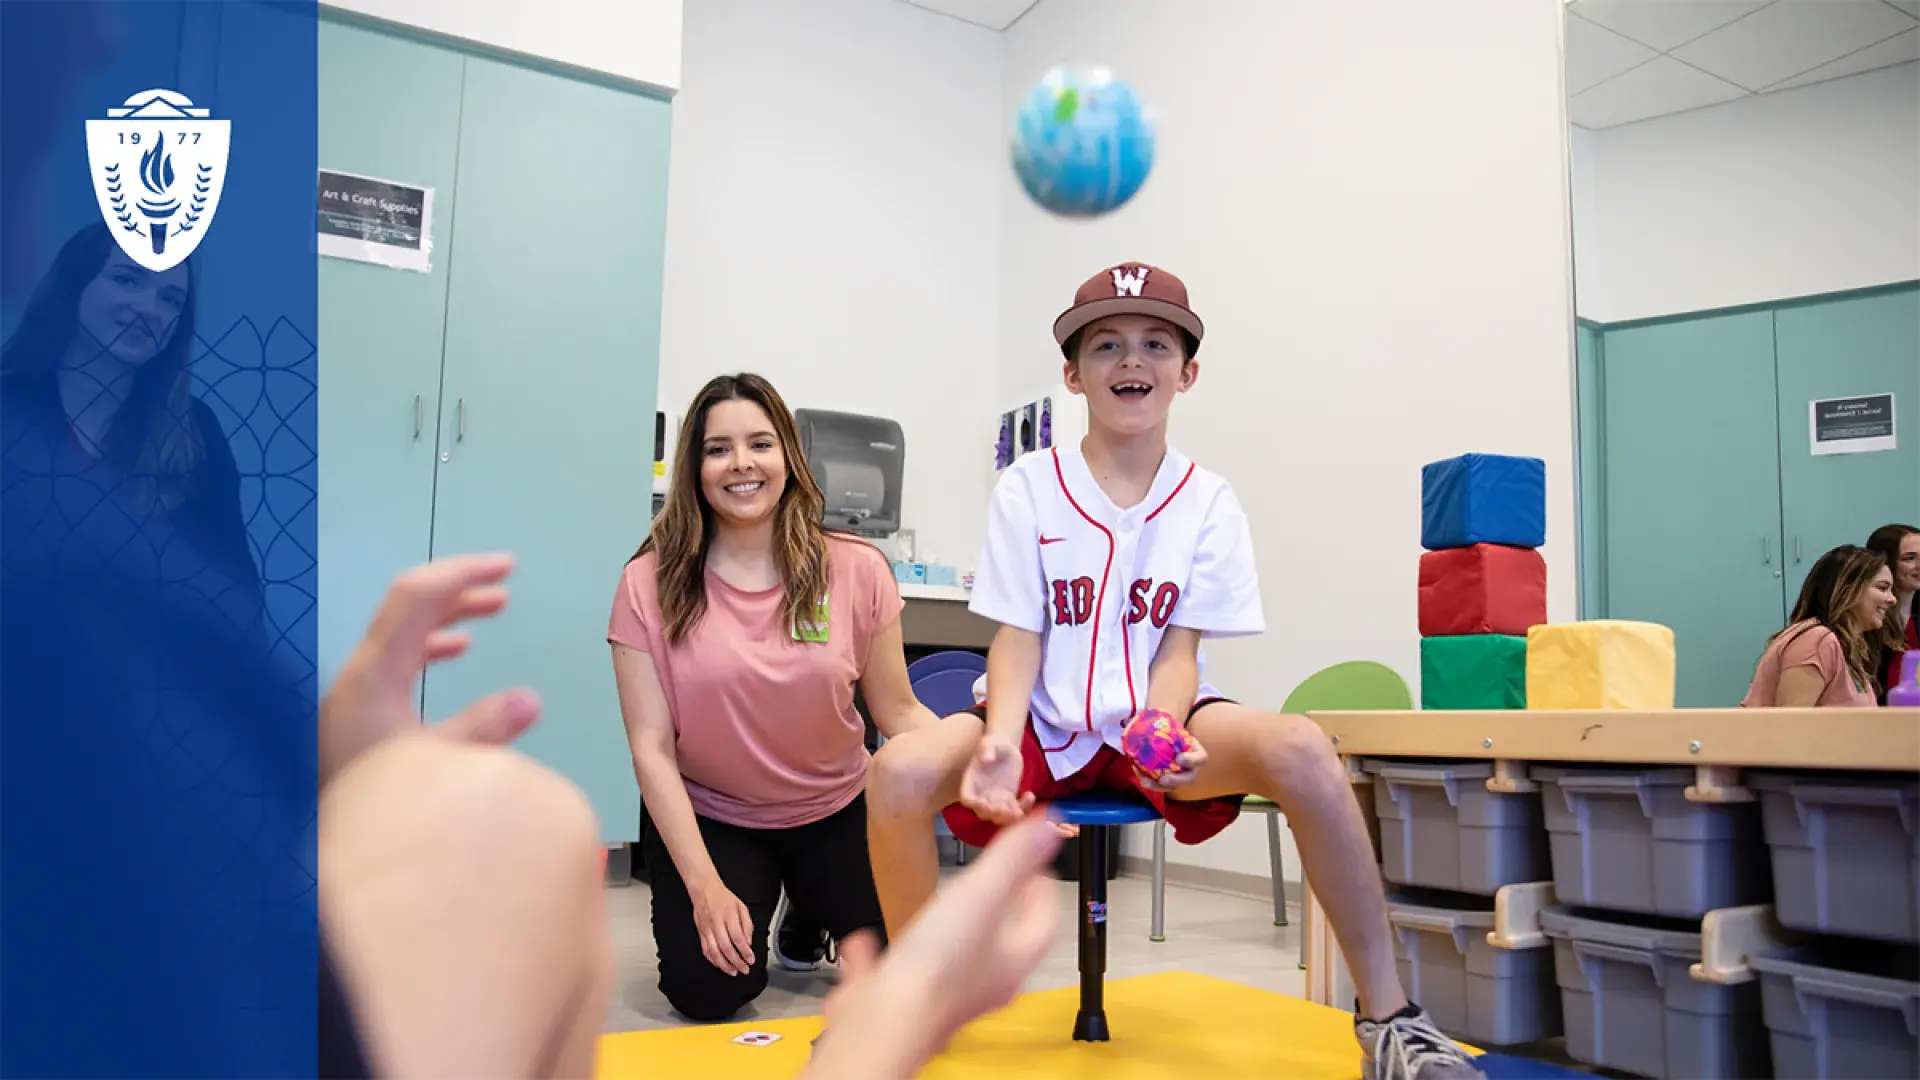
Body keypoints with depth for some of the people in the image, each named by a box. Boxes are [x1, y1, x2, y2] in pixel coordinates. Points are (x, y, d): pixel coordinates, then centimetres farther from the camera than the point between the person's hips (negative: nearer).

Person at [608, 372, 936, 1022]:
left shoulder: (856, 570, -12)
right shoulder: (651, 583, -13)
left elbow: (897, 710, -6)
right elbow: (652, 747, -12)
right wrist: (705, 886, -18)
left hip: (836, 814, 1)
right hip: (707, 817, -1)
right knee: (709, 992, -19)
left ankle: (806, 922, 21)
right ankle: (733, 915, 19)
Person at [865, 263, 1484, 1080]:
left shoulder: (1208, 503, 1)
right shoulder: (1028, 488, -2)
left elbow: (1179, 651, -3)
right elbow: (1016, 641, -5)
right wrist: (1001, 741, -25)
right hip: (1045, 728, 0)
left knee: (1300, 749, -31)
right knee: (900, 769, -30)